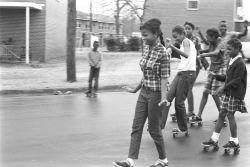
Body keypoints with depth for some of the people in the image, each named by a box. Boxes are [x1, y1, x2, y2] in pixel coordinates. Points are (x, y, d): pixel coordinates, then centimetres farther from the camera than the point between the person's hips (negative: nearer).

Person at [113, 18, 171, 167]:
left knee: (154, 128, 4)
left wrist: (163, 98, -27)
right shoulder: (146, 49, 5)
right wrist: (137, 87, 19)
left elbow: (164, 77, -20)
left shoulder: (163, 53, -17)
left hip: (155, 94, -8)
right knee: (136, 126, 4)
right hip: (144, 92, 8)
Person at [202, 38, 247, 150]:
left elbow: (236, 80, -20)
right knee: (221, 114, 9)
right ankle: (214, 139, 14)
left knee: (230, 115, -3)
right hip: (228, 93, 9)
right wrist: (216, 76, 11)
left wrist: (224, 87, -22)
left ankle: (234, 141, 9)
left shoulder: (240, 63, -15)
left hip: (235, 94, -9)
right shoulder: (231, 61, 13)